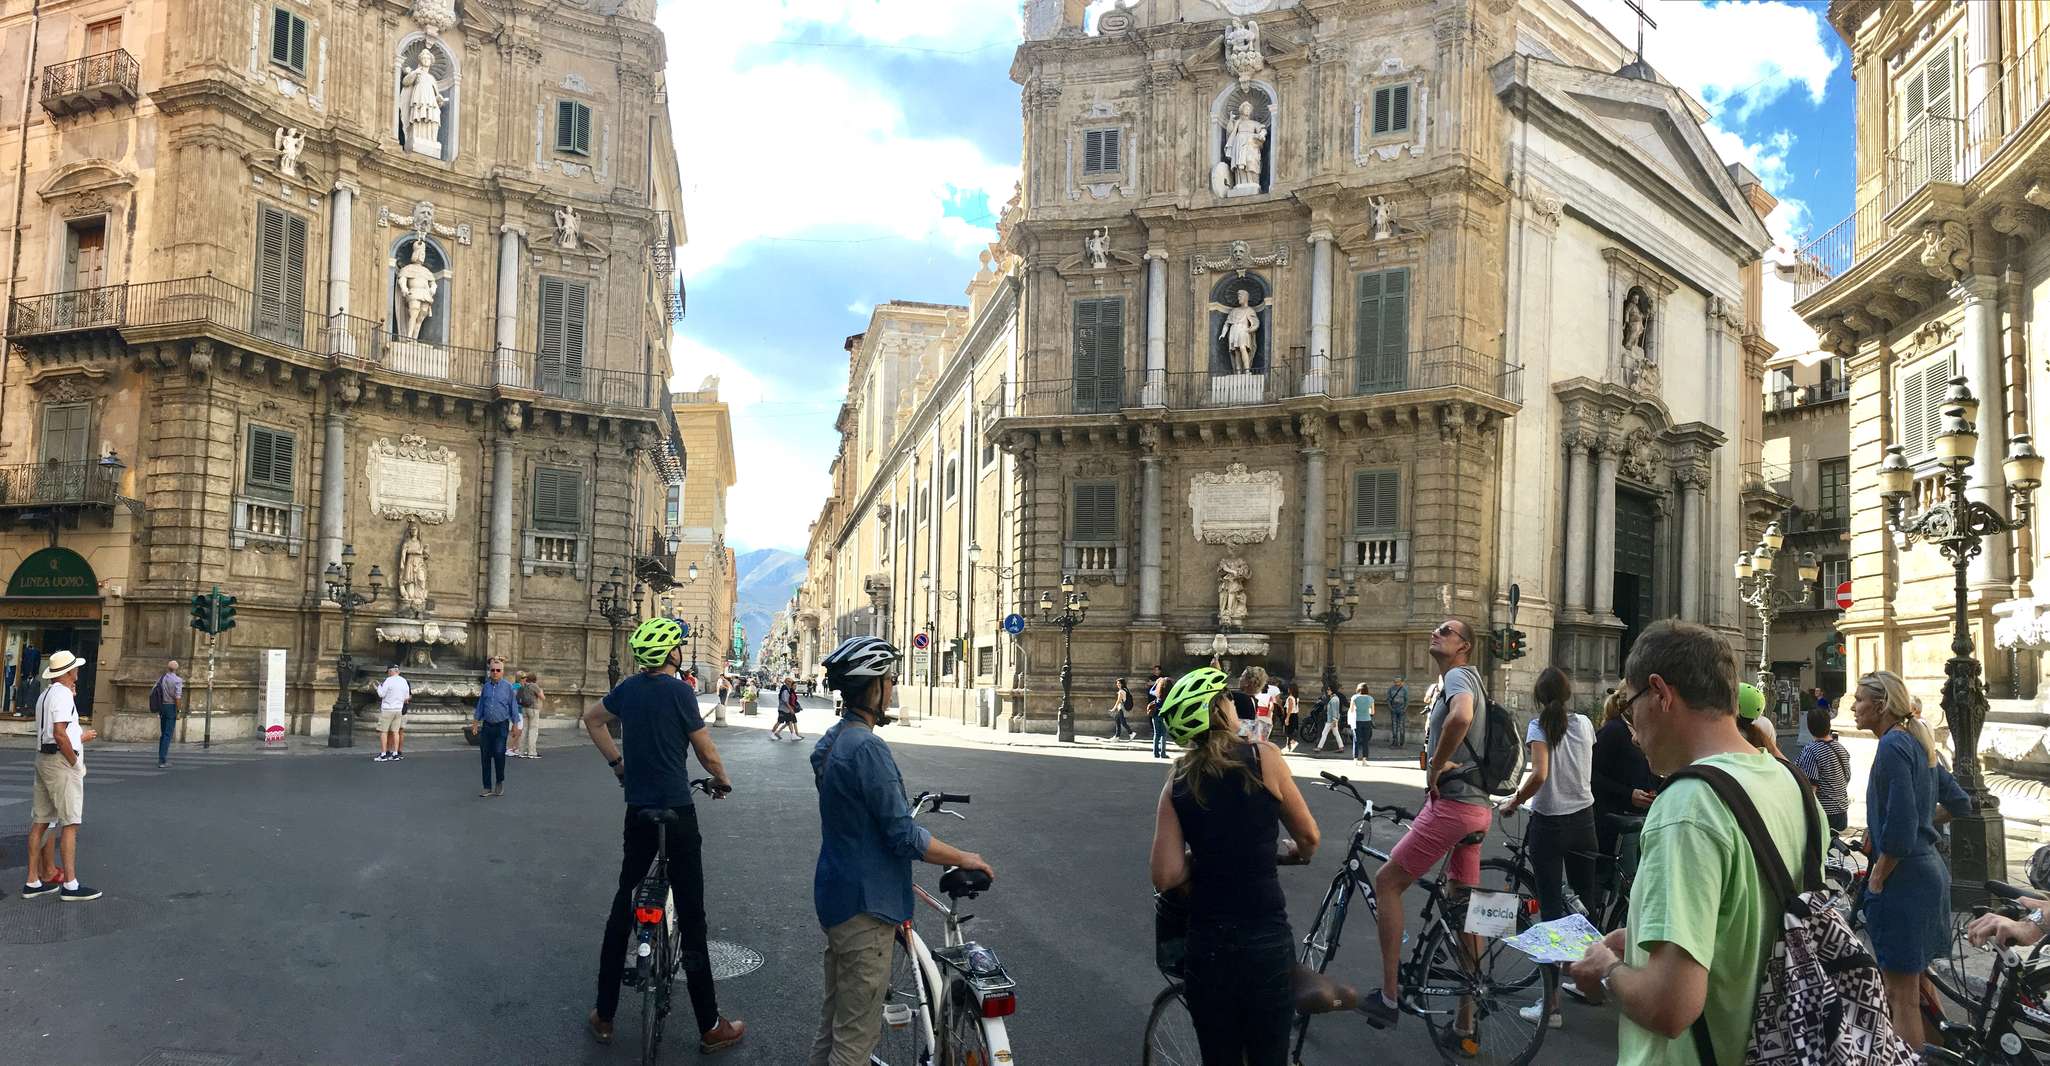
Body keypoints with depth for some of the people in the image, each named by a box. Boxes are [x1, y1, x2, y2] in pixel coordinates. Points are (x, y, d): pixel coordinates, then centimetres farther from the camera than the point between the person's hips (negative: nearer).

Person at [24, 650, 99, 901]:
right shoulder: (63, 694, -14)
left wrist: (80, 737, 32)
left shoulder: (45, 695, 16)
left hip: (43, 759, 10)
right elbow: (59, 734, -23)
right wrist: (75, 762, -15)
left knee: (40, 822, 11)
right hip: (61, 761, -10)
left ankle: (33, 881, 15)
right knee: (70, 824, -8)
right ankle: (70, 885, -9)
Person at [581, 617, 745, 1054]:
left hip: (638, 813, 6)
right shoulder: (680, 691, -13)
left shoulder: (628, 688, 5)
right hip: (677, 814, -6)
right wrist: (723, 782, 11)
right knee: (690, 917, -1)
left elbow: (592, 719, 24)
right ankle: (710, 1027, 5)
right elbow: (707, 753, -8)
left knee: (622, 907, 16)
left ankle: (603, 1016, 22)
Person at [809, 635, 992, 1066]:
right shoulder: (867, 748, -23)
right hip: (864, 904, -10)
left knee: (834, 1022, 20)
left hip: (834, 895, 10)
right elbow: (904, 837, -22)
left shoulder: (830, 741, 8)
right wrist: (964, 859, -11)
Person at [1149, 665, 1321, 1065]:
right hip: (1265, 939, -2)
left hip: (1205, 944, 2)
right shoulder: (1263, 756, -6)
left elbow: (1165, 877, -7)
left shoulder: (1176, 779, 0)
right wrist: (1289, 852, 26)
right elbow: (1309, 839, 5)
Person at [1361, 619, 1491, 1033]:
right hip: (1477, 806, 10)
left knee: (1386, 882, -3)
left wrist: (1435, 766, -21)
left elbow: (1460, 718, -33)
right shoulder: (1455, 682, 22)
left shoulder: (1457, 676, -10)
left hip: (1452, 803, -10)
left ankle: (1388, 996, -1)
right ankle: (1466, 1021, 18)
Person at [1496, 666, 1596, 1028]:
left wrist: (1512, 803, -13)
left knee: (1551, 909, -3)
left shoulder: (1539, 726, -12)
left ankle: (1552, 1005, -2)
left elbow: (1539, 774, -25)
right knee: (1585, 903, 17)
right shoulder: (1584, 724, 2)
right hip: (1583, 819, 4)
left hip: (1549, 824, -4)